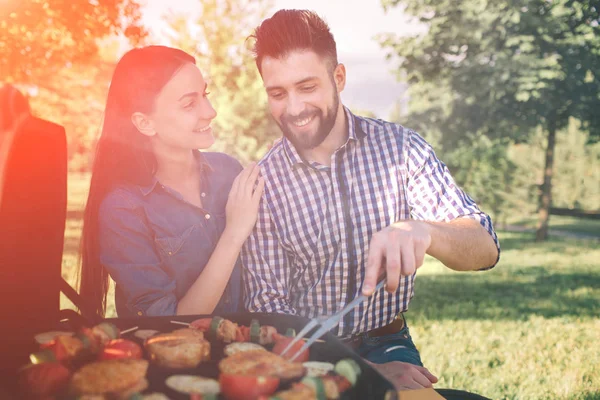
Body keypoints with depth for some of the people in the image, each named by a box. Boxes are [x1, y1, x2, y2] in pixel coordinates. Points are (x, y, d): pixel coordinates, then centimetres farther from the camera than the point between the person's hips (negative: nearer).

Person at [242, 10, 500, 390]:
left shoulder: (399, 147, -5)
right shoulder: (261, 183, -6)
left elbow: (485, 249, -13)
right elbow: (269, 304, -7)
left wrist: (420, 231, -36)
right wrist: (364, 373, -21)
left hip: (388, 345, 1)